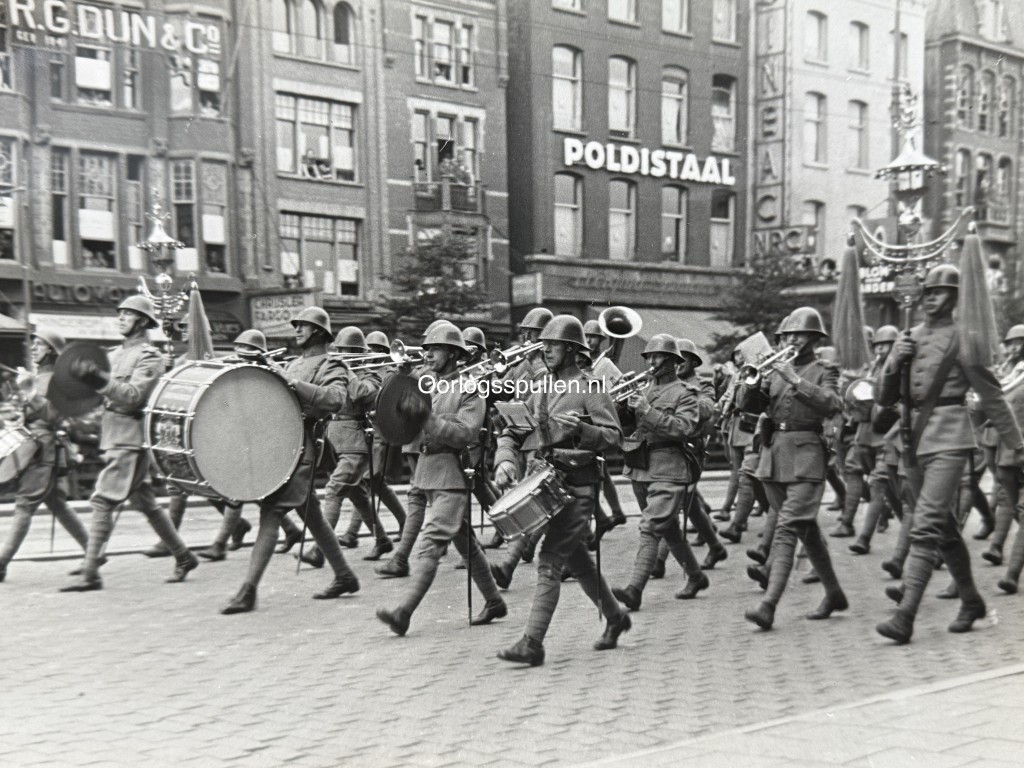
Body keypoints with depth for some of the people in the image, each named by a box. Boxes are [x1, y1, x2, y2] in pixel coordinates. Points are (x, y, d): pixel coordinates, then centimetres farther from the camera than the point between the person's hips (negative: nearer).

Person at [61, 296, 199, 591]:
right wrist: (87, 378, -1)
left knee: (102, 502, -12)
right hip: (114, 437, 9)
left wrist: (100, 380, -30)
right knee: (146, 503, 14)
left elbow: (133, 396, -20)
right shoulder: (115, 354, 17)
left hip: (131, 439, -9)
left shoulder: (149, 357, -8)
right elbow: (109, 395, 16)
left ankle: (90, 574, -10)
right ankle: (184, 557, 25)